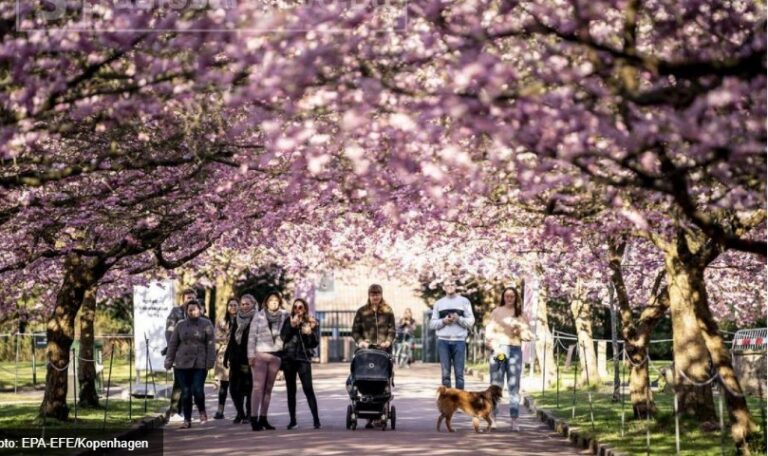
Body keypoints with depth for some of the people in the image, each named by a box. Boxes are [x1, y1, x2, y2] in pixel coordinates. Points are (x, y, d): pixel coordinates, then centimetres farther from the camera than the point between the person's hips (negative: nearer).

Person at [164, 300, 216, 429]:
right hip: (182, 364, 2)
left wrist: (210, 361, -11)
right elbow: (172, 344, 10)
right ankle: (187, 419, 13)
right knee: (185, 392, 3)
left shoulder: (206, 324, 2)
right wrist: (169, 361, 4)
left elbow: (211, 344, -3)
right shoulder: (181, 325, 9)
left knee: (197, 390, -11)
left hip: (200, 364, -2)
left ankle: (202, 411, 18)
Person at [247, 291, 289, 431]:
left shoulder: (284, 316, 7)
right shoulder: (259, 316, 2)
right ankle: (254, 418, -9)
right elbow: (252, 336, 0)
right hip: (260, 354, -2)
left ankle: (263, 418, 10)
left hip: (276, 356, 3)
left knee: (268, 388, 5)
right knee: (258, 387, -7)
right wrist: (251, 355, -6)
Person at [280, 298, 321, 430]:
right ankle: (292, 420, 12)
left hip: (303, 359, -3)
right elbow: (283, 337, -2)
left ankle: (316, 419, -13)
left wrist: (310, 333, -16)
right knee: (290, 390, 6)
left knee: (308, 388, -12)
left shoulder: (311, 323, 5)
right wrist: (292, 326, -13)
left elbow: (315, 342, 2)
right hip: (288, 358, 3)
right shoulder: (289, 321, 10)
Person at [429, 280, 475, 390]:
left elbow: (471, 321, 3)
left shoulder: (464, 301, 8)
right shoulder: (438, 303, 13)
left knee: (459, 373, -2)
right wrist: (443, 321, -8)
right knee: (445, 374, 1)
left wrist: (459, 319, -14)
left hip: (459, 341, -1)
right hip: (443, 341, 1)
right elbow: (432, 324, 10)